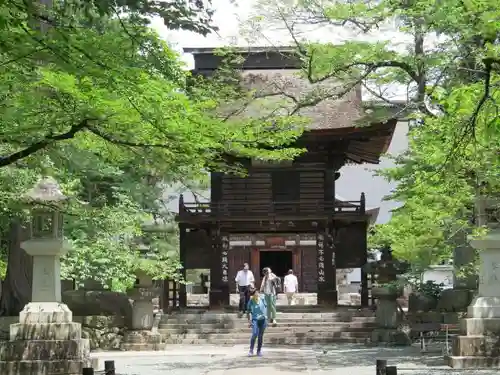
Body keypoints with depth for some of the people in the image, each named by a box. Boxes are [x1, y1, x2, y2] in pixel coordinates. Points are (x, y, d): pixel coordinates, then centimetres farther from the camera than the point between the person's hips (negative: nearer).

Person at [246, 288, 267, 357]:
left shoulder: (262, 299, 1)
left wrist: (265, 316, 9)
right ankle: (251, 350, -8)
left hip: (262, 319, 3)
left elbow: (265, 307, 14)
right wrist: (249, 321, 0)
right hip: (255, 319, -3)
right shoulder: (251, 302, -5)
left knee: (260, 336, 6)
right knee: (255, 334, -20)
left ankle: (259, 351, 17)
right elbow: (248, 312, 4)